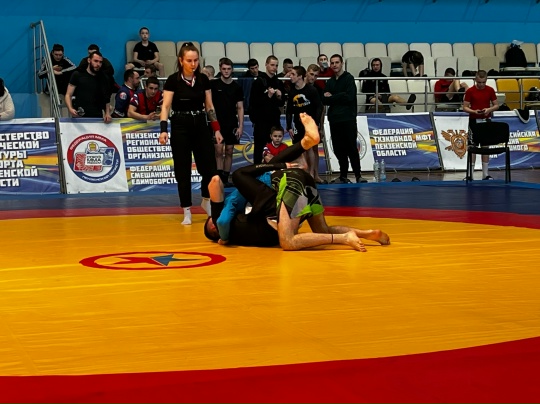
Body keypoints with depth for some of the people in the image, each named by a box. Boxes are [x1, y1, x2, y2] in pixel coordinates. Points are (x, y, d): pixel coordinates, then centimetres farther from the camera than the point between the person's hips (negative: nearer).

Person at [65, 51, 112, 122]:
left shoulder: (103, 80, 12)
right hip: (79, 117, -2)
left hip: (97, 118, 2)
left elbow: (107, 100, 15)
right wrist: (70, 109, -16)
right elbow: (68, 95, 2)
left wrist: (107, 113, -4)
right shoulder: (77, 75, 5)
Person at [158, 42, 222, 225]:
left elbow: (209, 106, 9)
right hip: (180, 128, -3)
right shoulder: (173, 80, -8)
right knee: (183, 171, 0)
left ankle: (206, 201, 26)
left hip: (201, 126, 3)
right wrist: (164, 129, -24)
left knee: (209, 168, -1)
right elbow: (166, 106, -12)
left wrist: (216, 129, 5)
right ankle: (187, 211, 9)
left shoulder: (203, 79, 3)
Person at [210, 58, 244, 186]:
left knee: (229, 151, 5)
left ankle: (225, 179, 11)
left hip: (232, 125, 3)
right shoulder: (213, 85, -1)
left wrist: (240, 126, 0)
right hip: (217, 123, -3)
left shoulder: (237, 87, 6)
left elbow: (240, 108, 8)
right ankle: (219, 178, -10)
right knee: (218, 150, -10)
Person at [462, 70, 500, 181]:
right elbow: (465, 107, -4)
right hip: (474, 121, -2)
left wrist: (489, 109, -15)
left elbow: (496, 105, 6)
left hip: (486, 120, 2)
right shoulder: (470, 91, -6)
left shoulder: (490, 90, 0)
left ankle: (485, 173, 11)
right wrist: (474, 111, -23)